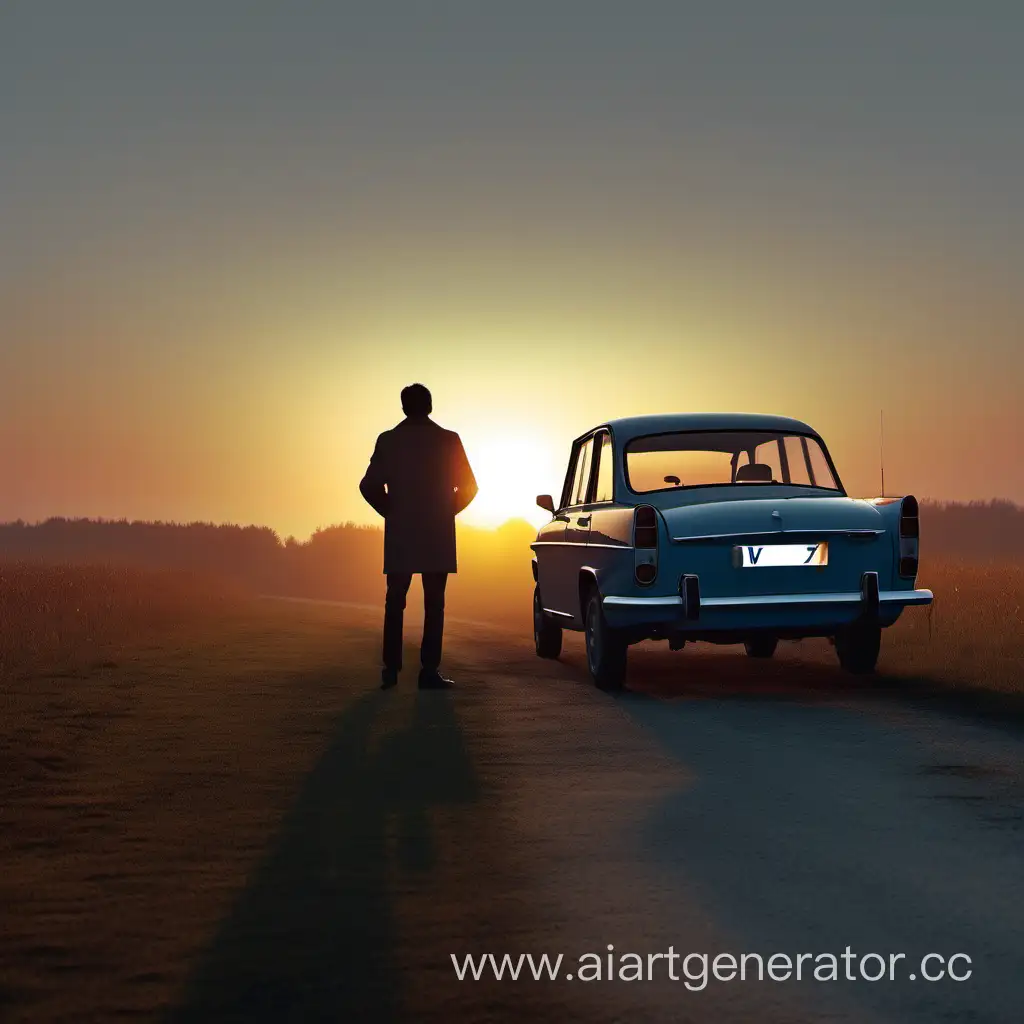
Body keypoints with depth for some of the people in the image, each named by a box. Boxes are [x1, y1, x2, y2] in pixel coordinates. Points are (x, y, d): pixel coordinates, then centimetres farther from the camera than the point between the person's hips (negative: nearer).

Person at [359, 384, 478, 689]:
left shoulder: (388, 440, 0)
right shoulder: (448, 440, -2)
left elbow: (369, 485, -3)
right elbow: (468, 486, -1)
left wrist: (391, 512, 10)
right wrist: (446, 512, 10)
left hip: (399, 536, 1)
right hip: (438, 537, -1)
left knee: (394, 603, 9)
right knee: (433, 605, 1)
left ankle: (391, 669, 5)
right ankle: (429, 671, -4)